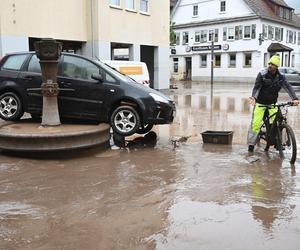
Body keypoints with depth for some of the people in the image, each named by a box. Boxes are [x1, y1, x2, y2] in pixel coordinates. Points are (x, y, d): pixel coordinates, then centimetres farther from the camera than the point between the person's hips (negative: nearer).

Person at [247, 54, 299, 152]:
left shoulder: (280, 77, -2)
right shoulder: (262, 74, -9)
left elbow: (288, 87, -11)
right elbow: (256, 87, -15)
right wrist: (253, 97, -34)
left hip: (272, 104, 2)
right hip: (260, 103, -2)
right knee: (256, 123, -8)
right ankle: (251, 144, 2)